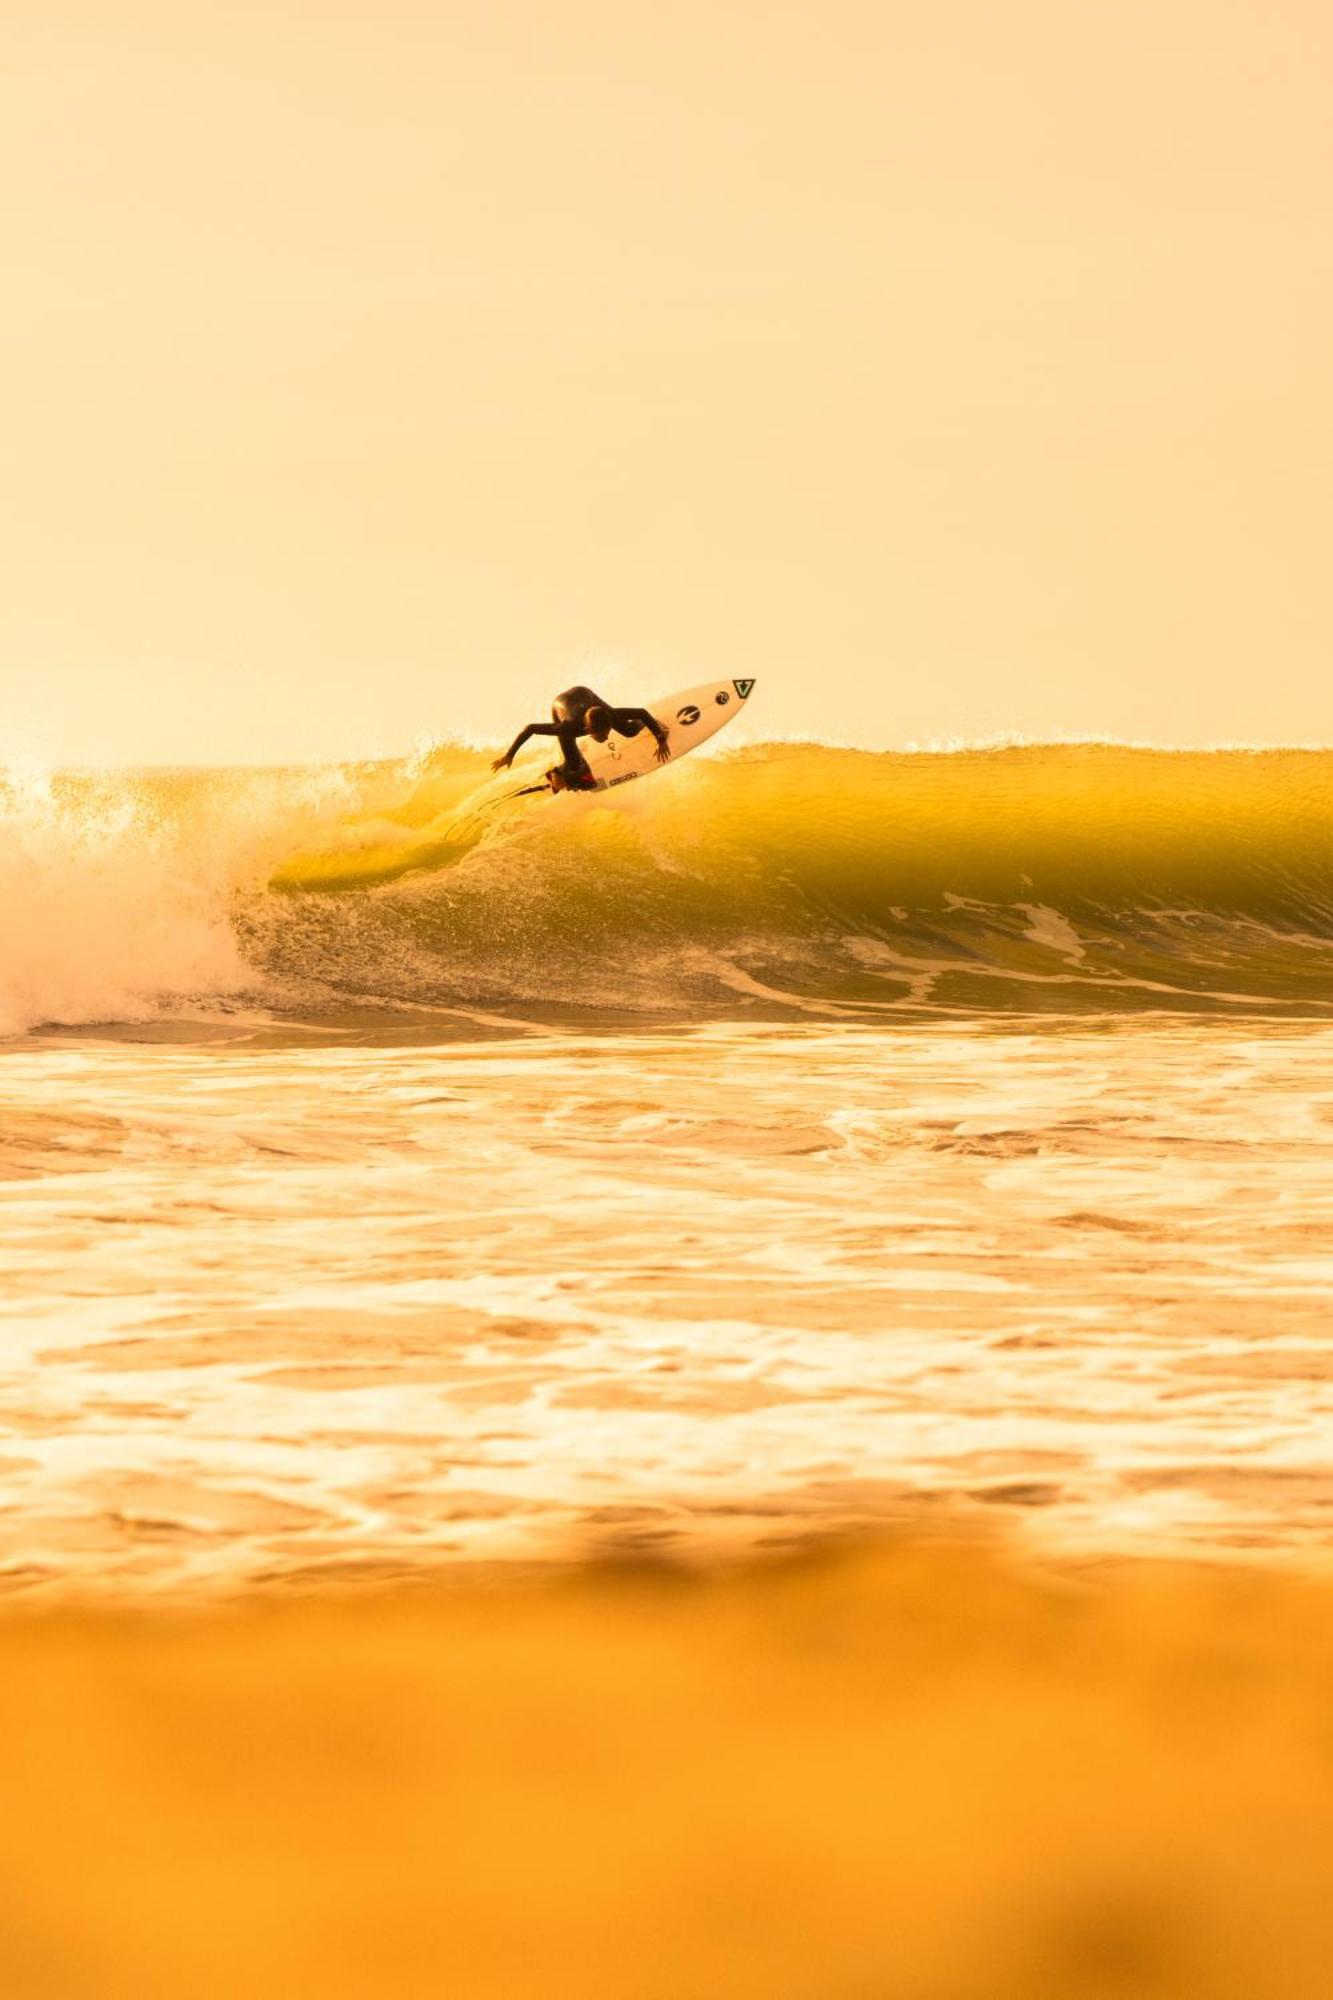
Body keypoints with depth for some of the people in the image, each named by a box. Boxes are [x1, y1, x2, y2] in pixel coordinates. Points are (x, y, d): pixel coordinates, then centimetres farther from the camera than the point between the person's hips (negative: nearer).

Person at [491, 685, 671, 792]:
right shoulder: (570, 727, -47)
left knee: (629, 731, 3)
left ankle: (642, 724, 40)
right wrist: (509, 755, -36)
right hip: (560, 705, -2)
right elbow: (531, 728, -40)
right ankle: (558, 775, 22)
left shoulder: (609, 715, -40)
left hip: (584, 694, 2)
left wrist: (661, 740, -27)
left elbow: (642, 712, -27)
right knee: (574, 765, -14)